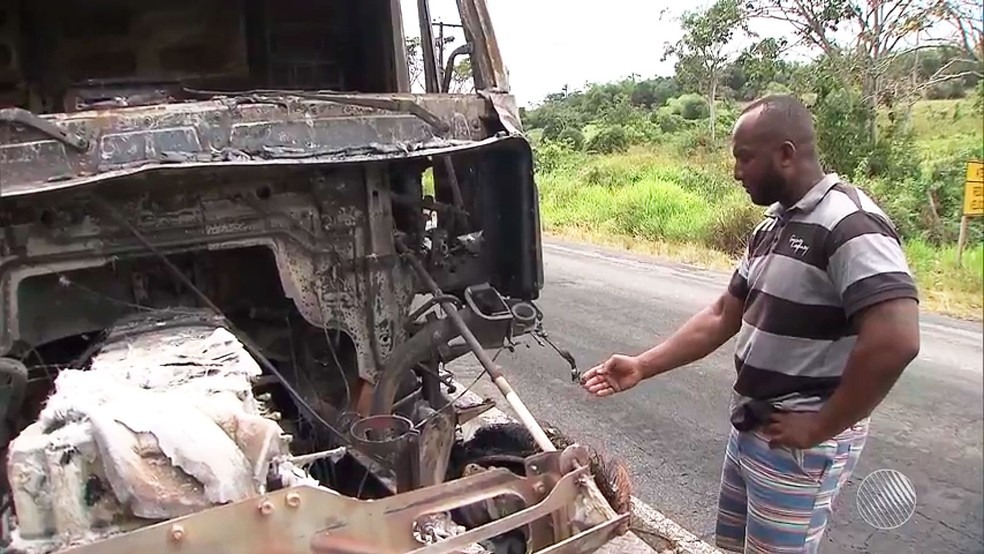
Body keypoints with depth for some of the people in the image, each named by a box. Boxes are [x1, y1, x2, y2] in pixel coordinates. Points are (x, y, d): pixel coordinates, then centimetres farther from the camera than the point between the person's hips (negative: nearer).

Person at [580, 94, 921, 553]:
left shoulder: (850, 224, -21)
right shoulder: (771, 227, 8)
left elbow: (894, 341, -31)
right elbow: (722, 316, 10)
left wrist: (820, 427, -21)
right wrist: (642, 366, 4)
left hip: (796, 441, -9)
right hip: (750, 426, 9)